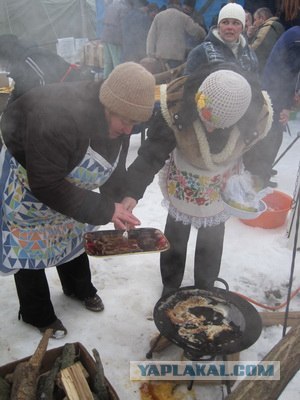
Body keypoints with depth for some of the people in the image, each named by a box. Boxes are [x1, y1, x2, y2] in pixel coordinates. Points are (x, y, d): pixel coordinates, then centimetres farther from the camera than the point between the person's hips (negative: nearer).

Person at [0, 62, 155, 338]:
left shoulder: (117, 118, -17)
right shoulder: (57, 116, -42)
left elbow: (114, 168, -4)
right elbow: (45, 185, -39)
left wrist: (117, 206, -15)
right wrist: (104, 209, -37)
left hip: (68, 182, 7)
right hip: (26, 184, -7)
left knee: (73, 234, 20)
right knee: (30, 247, 5)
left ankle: (80, 289, 45)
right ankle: (37, 315, 28)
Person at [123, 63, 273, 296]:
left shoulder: (258, 114, -31)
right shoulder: (175, 104, -37)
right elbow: (152, 152, -32)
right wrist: (133, 192, -41)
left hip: (222, 183, 1)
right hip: (183, 179, -1)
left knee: (212, 237, 18)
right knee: (176, 232, 15)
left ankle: (205, 289, 43)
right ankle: (170, 287, 40)